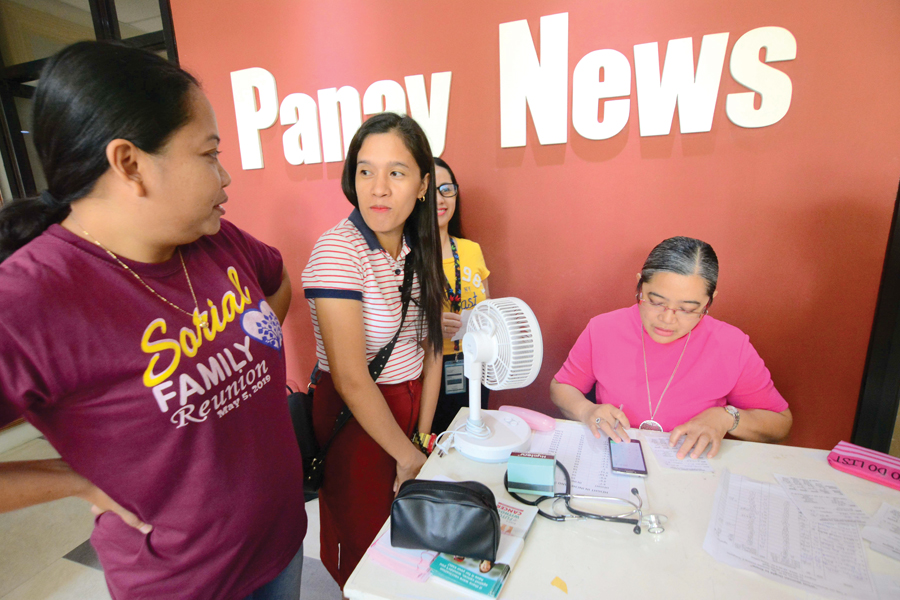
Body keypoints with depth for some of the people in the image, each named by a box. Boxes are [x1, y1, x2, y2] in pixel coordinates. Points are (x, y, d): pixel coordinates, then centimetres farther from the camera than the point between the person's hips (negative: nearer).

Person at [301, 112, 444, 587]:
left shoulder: (418, 249, -2)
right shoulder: (338, 250, -22)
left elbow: (429, 346, 2)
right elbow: (351, 379, -22)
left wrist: (423, 436, -1)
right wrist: (407, 455, -12)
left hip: (409, 407, 6)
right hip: (354, 419, -6)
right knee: (364, 551, 17)